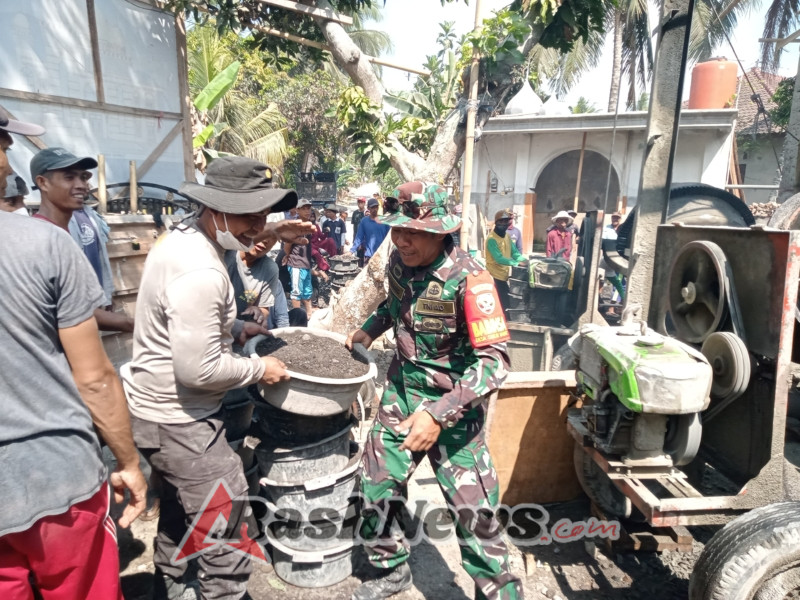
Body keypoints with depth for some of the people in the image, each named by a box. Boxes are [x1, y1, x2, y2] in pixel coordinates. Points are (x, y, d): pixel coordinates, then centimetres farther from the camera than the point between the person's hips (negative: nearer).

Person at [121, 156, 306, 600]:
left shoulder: (184, 236, 2)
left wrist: (233, 327, 6)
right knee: (224, 533, 4)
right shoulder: (200, 273, -30)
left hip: (156, 407, 11)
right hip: (177, 420, -11)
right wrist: (259, 368, -15)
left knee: (179, 510, 29)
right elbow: (198, 370, -28)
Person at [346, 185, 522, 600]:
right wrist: (369, 330, 4)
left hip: (453, 402, -5)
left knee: (474, 510, 0)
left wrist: (439, 415, -34)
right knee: (376, 487, 11)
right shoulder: (398, 261, -4)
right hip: (402, 390, 6)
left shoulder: (468, 278, -24)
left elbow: (494, 360, -27)